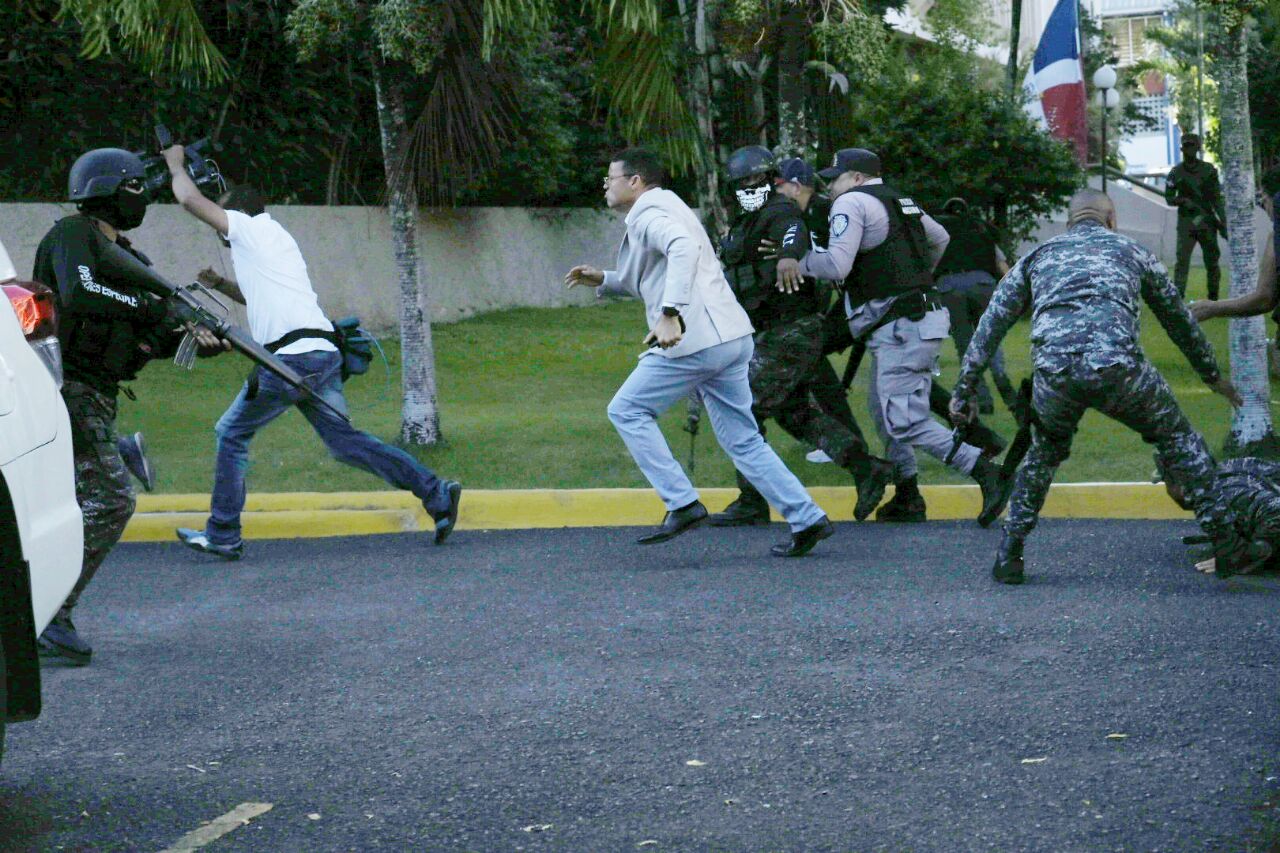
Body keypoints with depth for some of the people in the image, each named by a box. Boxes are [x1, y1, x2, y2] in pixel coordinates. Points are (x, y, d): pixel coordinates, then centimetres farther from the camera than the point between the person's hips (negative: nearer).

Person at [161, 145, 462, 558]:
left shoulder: (249, 227, 4)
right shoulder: (275, 239, 29)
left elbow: (190, 200, 4)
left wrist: (175, 165, 22)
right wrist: (220, 284, 31)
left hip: (291, 355, -8)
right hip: (323, 353, 8)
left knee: (231, 434, 5)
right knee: (343, 440, 7)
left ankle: (222, 535, 7)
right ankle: (436, 492, -3)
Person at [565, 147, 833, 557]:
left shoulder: (649, 213, -6)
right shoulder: (665, 208, 26)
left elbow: (683, 248, -28)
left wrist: (669, 314, -35)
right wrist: (603, 280, 26)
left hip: (696, 339, -10)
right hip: (732, 336, 10)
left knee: (627, 410, 2)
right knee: (742, 440, 12)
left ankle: (682, 504, -3)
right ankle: (806, 519, 7)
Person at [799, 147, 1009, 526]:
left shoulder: (852, 203, -8)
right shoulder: (900, 202, 19)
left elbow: (837, 266, -20)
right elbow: (939, 239, 35)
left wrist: (797, 261, -4)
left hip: (902, 328, -10)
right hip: (921, 315, 10)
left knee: (904, 421, -12)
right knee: (884, 409, 18)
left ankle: (984, 471, -20)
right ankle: (907, 498, 21)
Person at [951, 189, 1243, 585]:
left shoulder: (1038, 257, 29)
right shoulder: (1131, 251, 28)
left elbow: (990, 325, 25)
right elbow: (1178, 319, 38)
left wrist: (964, 391, 27)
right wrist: (1213, 376, 49)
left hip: (1053, 373, 1)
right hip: (1118, 367, -1)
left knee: (1044, 453, 30)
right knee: (1177, 437, 23)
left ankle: (1009, 553, 23)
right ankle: (1223, 533, 17)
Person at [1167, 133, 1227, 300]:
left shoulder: (1209, 170, 4)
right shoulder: (1176, 172, 4)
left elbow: (1217, 198, 3)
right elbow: (1169, 197, 8)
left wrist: (1223, 222, -5)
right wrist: (1183, 201, -13)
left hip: (1207, 220, 1)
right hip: (1186, 222, -1)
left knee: (1212, 260, 6)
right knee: (1182, 259, -11)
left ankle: (1213, 297, 16)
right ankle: (1178, 296, -15)